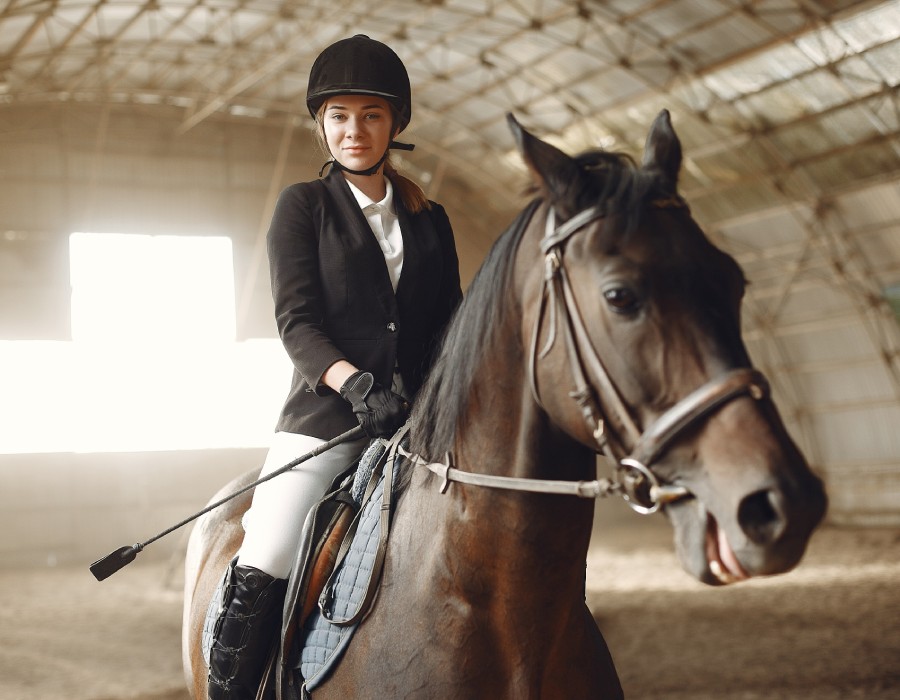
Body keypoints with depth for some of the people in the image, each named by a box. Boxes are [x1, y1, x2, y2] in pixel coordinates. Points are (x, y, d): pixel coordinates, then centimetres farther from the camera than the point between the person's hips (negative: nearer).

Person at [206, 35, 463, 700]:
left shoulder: (430, 219, 15)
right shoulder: (304, 206, 6)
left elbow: (451, 324, 15)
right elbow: (296, 321, -5)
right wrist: (355, 383, -22)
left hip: (418, 418, 3)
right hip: (326, 414, -3)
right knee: (261, 575, -15)